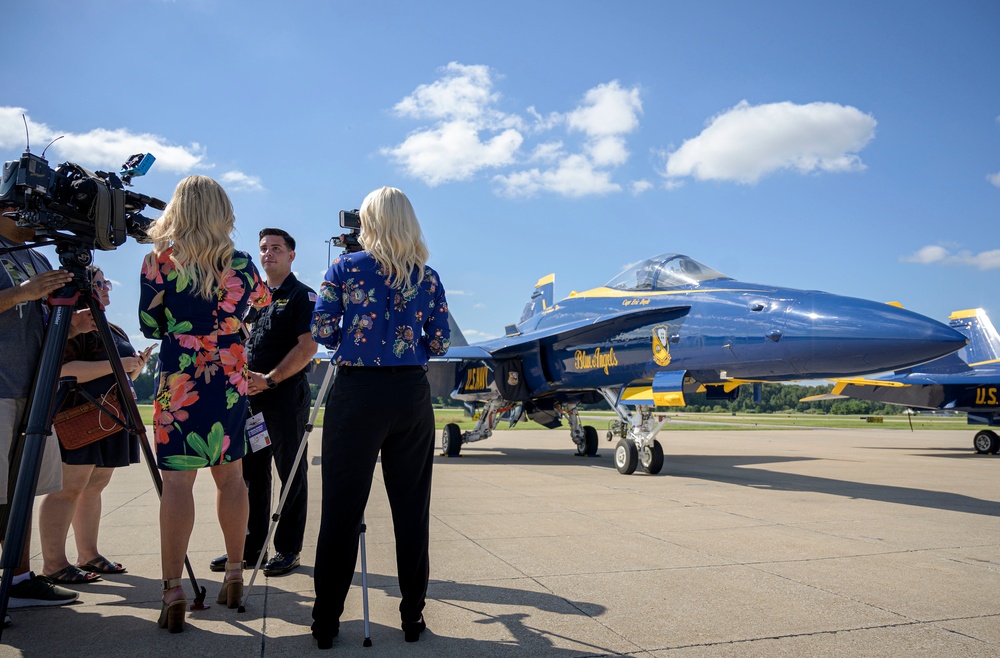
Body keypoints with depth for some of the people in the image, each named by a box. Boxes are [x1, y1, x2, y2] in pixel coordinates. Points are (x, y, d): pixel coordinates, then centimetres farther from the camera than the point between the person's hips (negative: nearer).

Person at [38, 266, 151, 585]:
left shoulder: (116, 331, 21)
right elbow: (65, 370, -20)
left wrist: (137, 365, 5)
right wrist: (118, 364, -20)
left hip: (109, 421, 8)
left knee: (94, 488, 10)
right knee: (68, 488, -8)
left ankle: (88, 556, 15)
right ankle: (54, 565, -5)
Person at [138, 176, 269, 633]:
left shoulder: (158, 261, -5)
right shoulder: (241, 264, 3)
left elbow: (149, 326, 2)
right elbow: (260, 302, 23)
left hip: (178, 380, -3)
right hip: (230, 379, 3)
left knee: (177, 480, -2)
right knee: (230, 475, 12)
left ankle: (173, 594, -3)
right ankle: (234, 576, 23)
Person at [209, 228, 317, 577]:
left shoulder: (303, 295, -3)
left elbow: (307, 346, -13)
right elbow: (241, 342, 22)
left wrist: (269, 379, -17)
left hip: (287, 395, -7)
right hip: (250, 395, 7)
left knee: (291, 473, 1)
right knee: (251, 472, 11)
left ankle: (288, 549, 10)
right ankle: (250, 546, 22)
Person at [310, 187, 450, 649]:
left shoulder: (345, 268, 0)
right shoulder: (428, 277, 6)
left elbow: (321, 330, -2)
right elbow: (438, 343, 5)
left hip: (356, 393, -2)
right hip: (411, 395, 2)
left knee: (341, 508, 6)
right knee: (411, 507, 10)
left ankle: (326, 621, 16)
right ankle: (412, 616, 19)